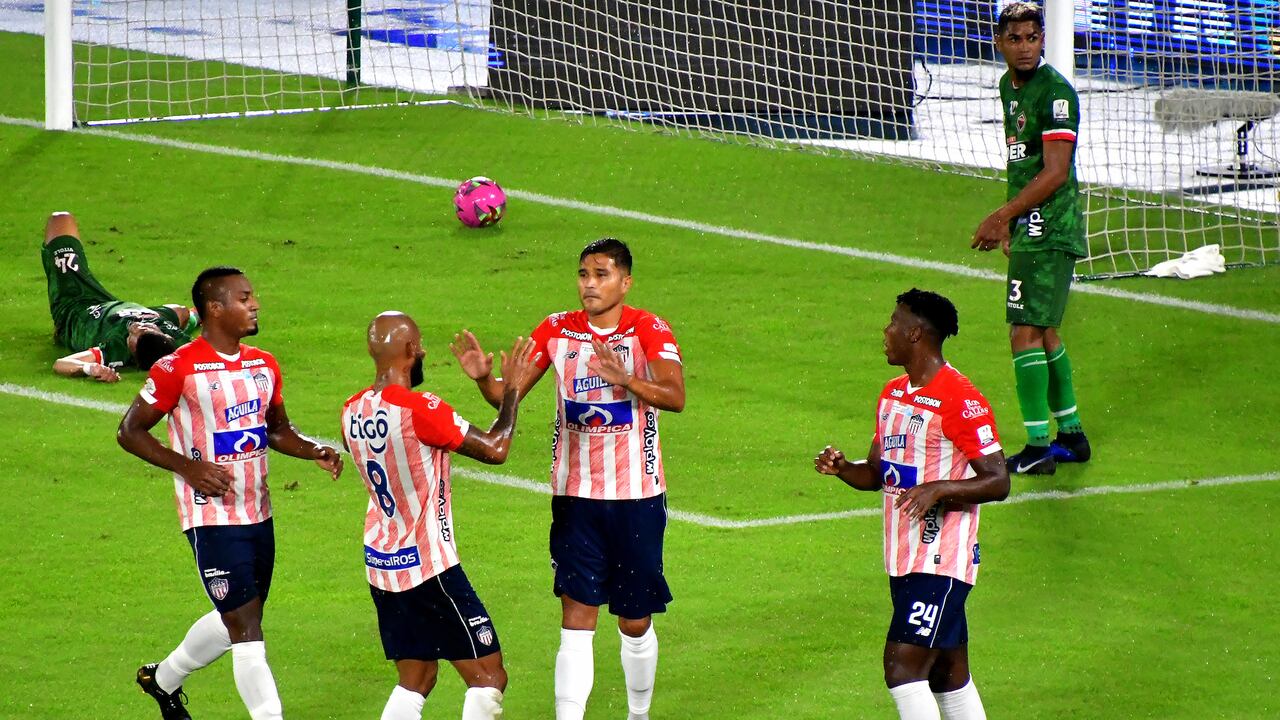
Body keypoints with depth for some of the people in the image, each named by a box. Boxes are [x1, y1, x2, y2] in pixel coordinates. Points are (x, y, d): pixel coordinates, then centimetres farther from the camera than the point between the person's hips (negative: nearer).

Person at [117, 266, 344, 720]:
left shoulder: (263, 366, 9)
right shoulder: (178, 369, -13)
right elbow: (130, 432, -8)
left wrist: (314, 452, 2)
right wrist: (187, 466, -20)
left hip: (258, 513, 8)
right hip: (212, 518, -8)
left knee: (235, 622, 19)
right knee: (245, 627, -10)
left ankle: (162, 679, 43)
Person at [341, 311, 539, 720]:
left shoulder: (352, 412, 3)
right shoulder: (419, 410, -21)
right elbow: (495, 450, -18)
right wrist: (512, 386, -4)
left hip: (381, 564, 8)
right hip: (427, 564, -8)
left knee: (415, 679, 16)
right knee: (488, 676, -1)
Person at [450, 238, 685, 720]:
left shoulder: (649, 331, -7)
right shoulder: (557, 331, 2)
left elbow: (675, 396, -23)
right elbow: (507, 395, 1)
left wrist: (626, 380, -41)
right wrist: (483, 377, -21)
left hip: (637, 498, -1)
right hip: (575, 498, 1)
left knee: (636, 622, 10)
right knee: (576, 619, -8)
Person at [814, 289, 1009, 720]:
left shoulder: (959, 400, -14)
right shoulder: (894, 394, 14)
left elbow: (998, 482, -14)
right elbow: (877, 473, 21)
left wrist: (938, 489, -28)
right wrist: (841, 468, 0)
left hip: (942, 561, -9)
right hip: (903, 558, 9)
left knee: (903, 666, -16)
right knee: (948, 674, 13)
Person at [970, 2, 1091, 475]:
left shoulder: (1055, 91, -15)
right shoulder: (1009, 86, 13)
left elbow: (1055, 173, -20)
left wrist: (1000, 217, -17)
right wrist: (1009, 220, 19)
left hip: (1050, 233, -10)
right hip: (1030, 229, 10)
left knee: (1025, 334, -12)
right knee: (1044, 334, 17)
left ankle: (1038, 448, -9)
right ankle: (1071, 436, 28)